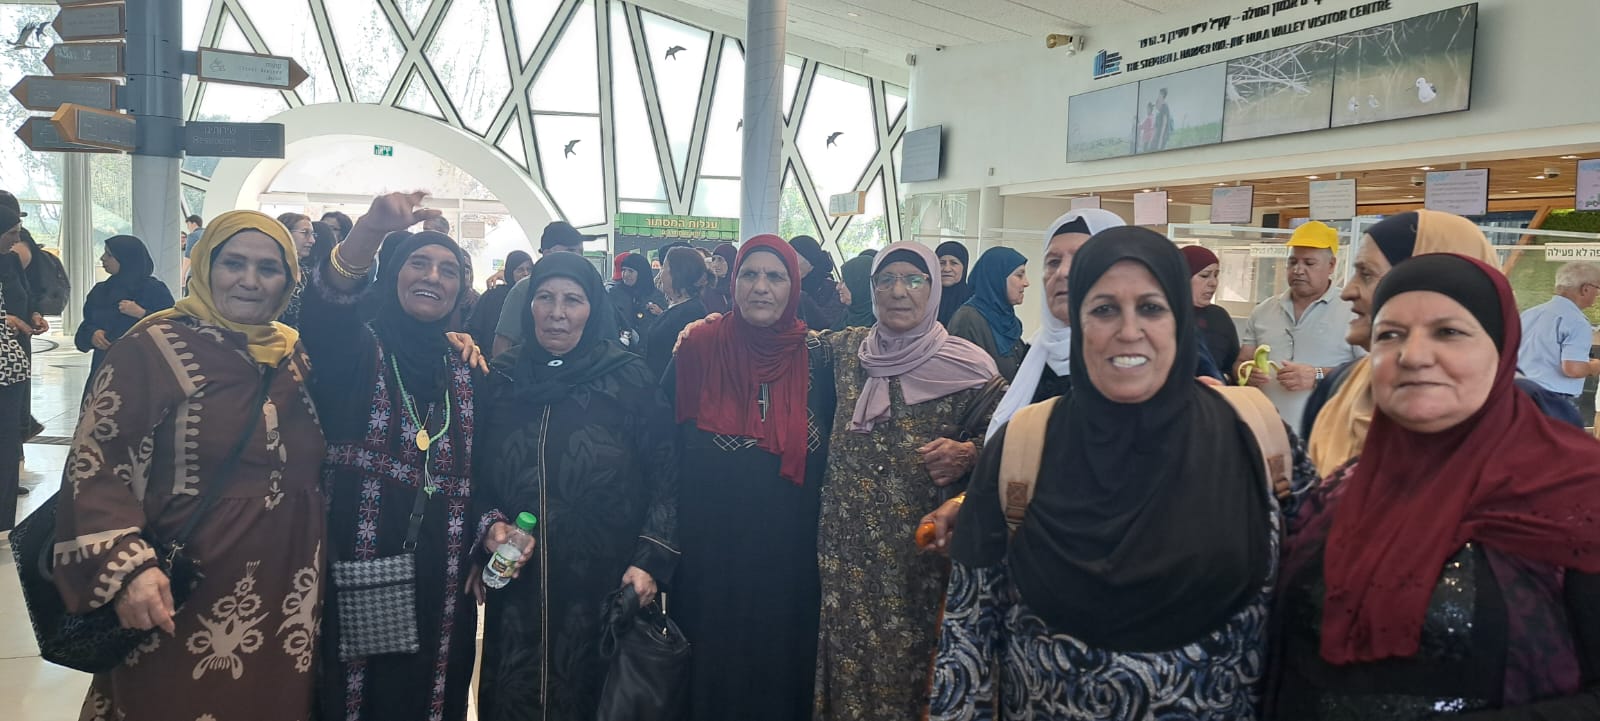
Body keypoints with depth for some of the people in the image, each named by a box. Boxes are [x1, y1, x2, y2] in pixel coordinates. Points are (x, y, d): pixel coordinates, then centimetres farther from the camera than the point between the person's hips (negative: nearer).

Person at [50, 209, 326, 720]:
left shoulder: (294, 353, 9)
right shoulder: (154, 348, -9)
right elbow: (93, 466, -13)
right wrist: (126, 566, -25)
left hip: (286, 590, 5)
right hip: (187, 598, -5)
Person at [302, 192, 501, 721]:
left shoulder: (466, 375, 11)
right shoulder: (355, 351, -2)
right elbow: (324, 310, -26)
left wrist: (492, 527, -5)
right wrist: (370, 230, -43)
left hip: (440, 592, 4)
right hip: (352, 585, -4)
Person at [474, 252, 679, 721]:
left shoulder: (633, 382, -5)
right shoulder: (501, 380, 5)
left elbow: (666, 480, -4)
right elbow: (479, 477, 13)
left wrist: (650, 561, -12)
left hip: (607, 592, -2)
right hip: (514, 590, 3)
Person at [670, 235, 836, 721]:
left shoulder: (815, 355, -2)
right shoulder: (698, 347, -4)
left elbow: (834, 448, 5)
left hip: (789, 552, 1)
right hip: (709, 548, 0)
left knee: (779, 667, 13)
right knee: (708, 668, 12)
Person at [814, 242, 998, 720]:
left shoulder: (965, 366, -7)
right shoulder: (845, 349, 5)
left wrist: (967, 455, -23)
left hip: (920, 555, -3)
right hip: (846, 546, 3)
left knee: (908, 661, 4)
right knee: (846, 658, 11)